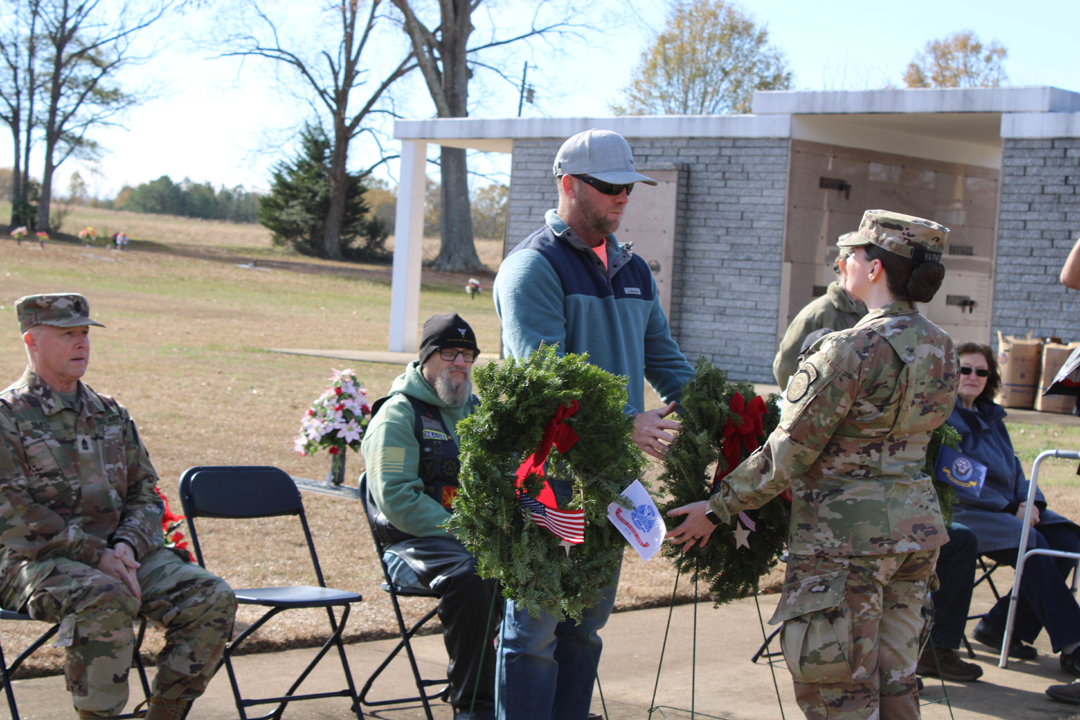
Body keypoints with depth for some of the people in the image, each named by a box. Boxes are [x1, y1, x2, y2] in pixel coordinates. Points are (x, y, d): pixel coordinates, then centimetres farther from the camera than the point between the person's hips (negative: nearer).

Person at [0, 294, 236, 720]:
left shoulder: (110, 414, 18)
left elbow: (145, 494, 18)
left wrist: (127, 545, -5)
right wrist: (96, 556, -17)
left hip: (116, 552, 6)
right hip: (38, 561, -6)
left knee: (212, 599, -15)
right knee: (106, 600, -38)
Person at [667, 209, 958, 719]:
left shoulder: (850, 351, -18)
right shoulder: (940, 349, 6)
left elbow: (786, 454, -15)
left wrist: (716, 509, -4)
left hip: (846, 533, -8)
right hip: (918, 524, 8)